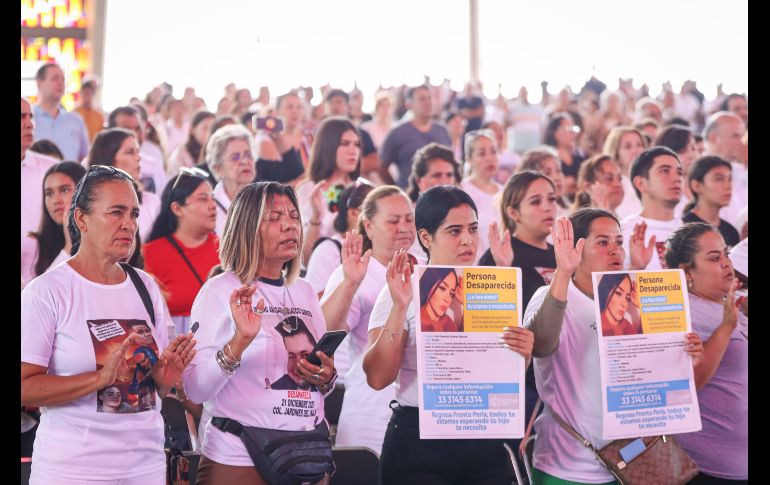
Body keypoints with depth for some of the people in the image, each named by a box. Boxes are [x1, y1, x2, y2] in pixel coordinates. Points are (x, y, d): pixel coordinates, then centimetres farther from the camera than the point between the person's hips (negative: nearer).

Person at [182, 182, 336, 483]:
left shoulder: (304, 293, 8)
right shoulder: (220, 291, -7)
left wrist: (326, 379, -3)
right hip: (238, 460, -5)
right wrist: (239, 341, -28)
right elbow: (195, 390, -15)